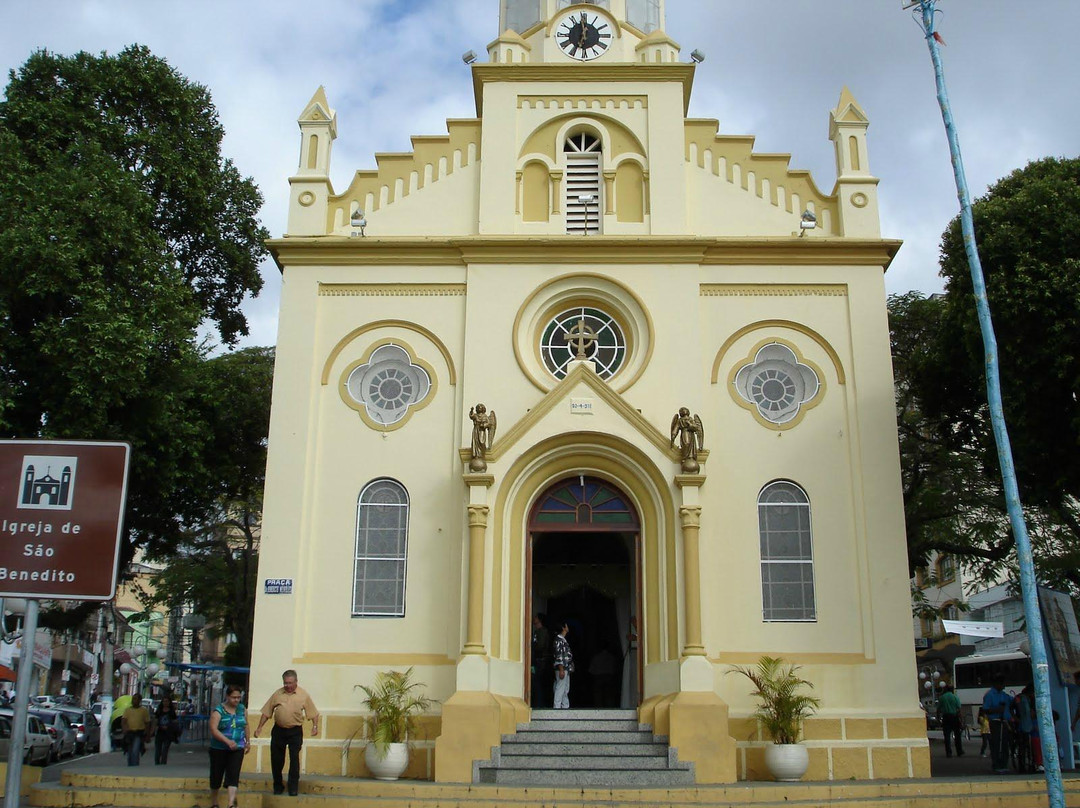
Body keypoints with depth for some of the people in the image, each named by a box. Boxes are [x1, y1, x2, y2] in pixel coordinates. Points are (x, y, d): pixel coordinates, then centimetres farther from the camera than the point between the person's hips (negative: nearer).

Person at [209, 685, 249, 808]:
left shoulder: (242, 709, 4)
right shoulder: (218, 711, -11)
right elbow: (213, 729, -23)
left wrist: (247, 742, 22)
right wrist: (227, 741, -33)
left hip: (237, 748, 2)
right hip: (219, 749, -2)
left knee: (233, 775, -11)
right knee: (216, 775, 8)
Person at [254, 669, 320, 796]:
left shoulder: (303, 695, -1)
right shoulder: (278, 693, 4)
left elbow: (313, 713, 1)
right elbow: (266, 712, 8)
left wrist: (315, 726, -11)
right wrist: (259, 727, 4)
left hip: (295, 731, -2)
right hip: (278, 730, 2)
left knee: (294, 759, -4)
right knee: (276, 759, 7)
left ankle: (293, 787, 5)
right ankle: (278, 786, 22)